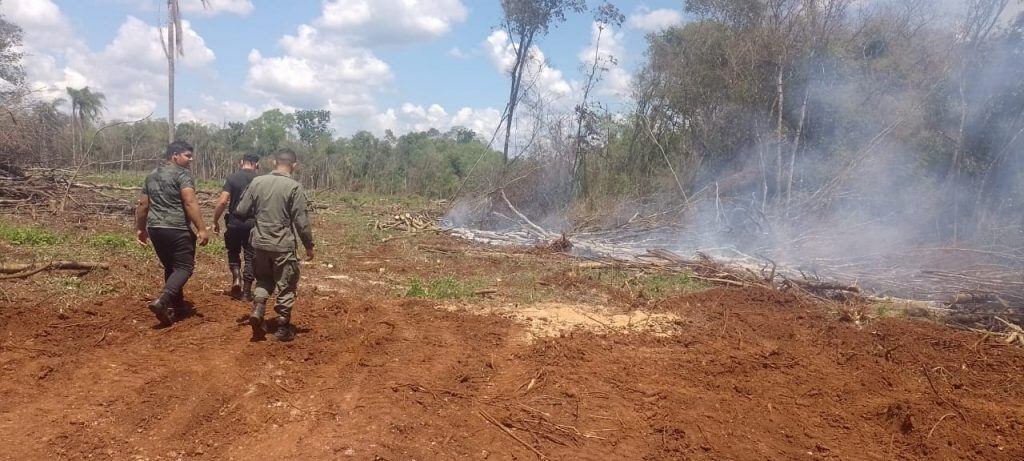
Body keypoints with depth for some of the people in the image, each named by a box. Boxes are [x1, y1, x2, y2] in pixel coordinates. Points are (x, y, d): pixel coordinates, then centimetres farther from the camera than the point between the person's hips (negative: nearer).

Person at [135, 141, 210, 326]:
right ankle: (161, 301, -22)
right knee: (184, 267, -4)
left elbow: (143, 205, 20)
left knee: (171, 267, 18)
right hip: (177, 229, -8)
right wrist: (201, 229, -20)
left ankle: (177, 306, 23)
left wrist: (140, 229, 28)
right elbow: (190, 203, -18)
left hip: (155, 229, 8)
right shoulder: (183, 174, -7)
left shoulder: (152, 176, 17)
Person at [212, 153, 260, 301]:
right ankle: (246, 291, 8)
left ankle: (236, 278, -1)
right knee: (250, 256, 8)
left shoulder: (232, 178, -3)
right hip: (253, 224, 0)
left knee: (233, 251, 21)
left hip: (234, 223, 0)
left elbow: (222, 202, -10)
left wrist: (215, 221, 0)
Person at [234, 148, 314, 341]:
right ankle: (283, 328, 15)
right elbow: (301, 221, -12)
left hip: (259, 242, 4)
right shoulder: (294, 187, -12)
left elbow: (241, 211, 5)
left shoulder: (257, 182, 0)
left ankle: (257, 311, 2)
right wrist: (308, 245, -1)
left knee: (263, 280, 24)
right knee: (286, 286, 9)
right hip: (284, 245, -4)